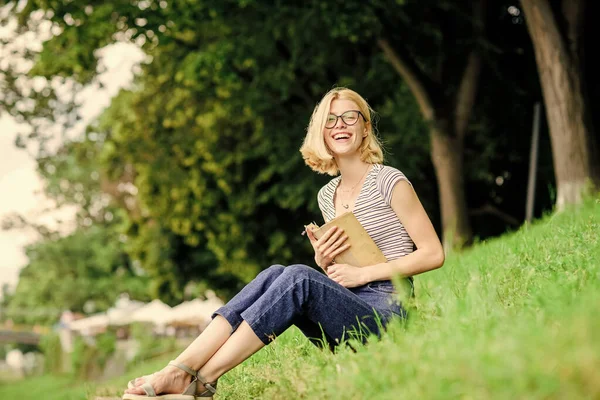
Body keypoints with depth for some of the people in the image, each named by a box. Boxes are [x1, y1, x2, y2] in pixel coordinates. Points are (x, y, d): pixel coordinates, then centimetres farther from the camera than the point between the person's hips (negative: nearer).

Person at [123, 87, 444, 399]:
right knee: (275, 274, -21)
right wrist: (324, 263, -2)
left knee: (298, 277, -30)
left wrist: (361, 274, -10)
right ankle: (178, 369, -31)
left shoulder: (389, 181, -3)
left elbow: (433, 254, -5)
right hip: (349, 308, 6)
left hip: (387, 311, -6)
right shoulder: (327, 196, 16)